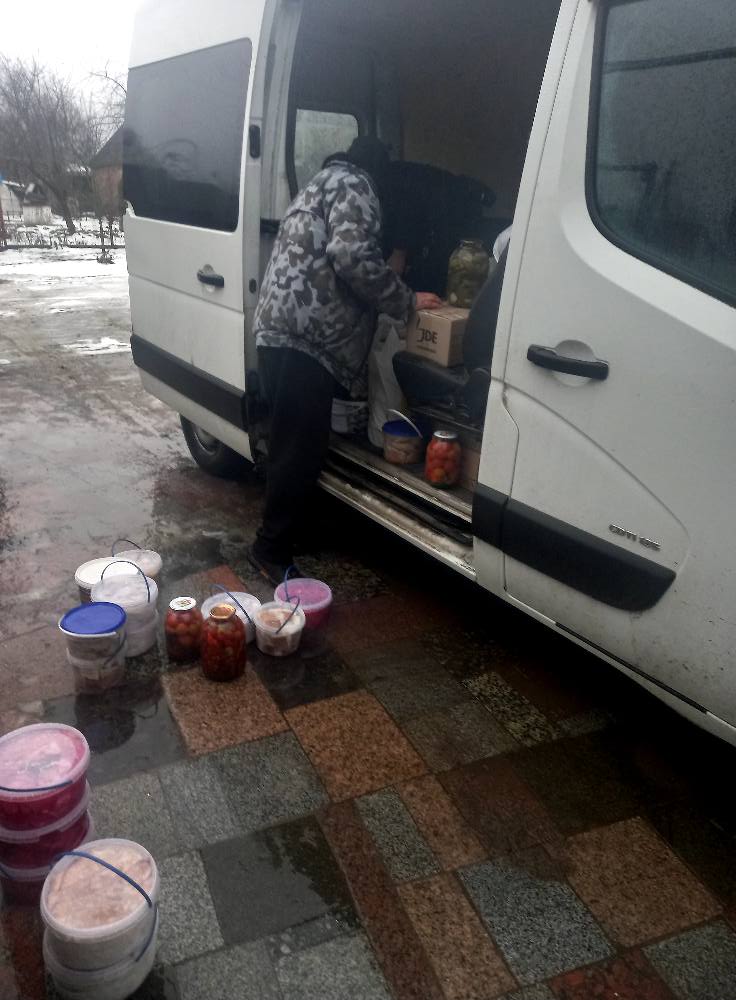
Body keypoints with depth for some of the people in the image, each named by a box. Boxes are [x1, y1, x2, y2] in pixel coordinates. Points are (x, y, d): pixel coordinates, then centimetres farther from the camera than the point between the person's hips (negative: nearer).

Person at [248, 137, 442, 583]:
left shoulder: (321, 183, 31)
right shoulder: (352, 186, 0)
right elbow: (353, 256, -16)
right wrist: (406, 300, -6)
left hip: (281, 331, 10)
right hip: (303, 335, -10)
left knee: (293, 443, 16)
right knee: (302, 448, -8)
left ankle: (276, 542, 27)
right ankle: (272, 551, -1)